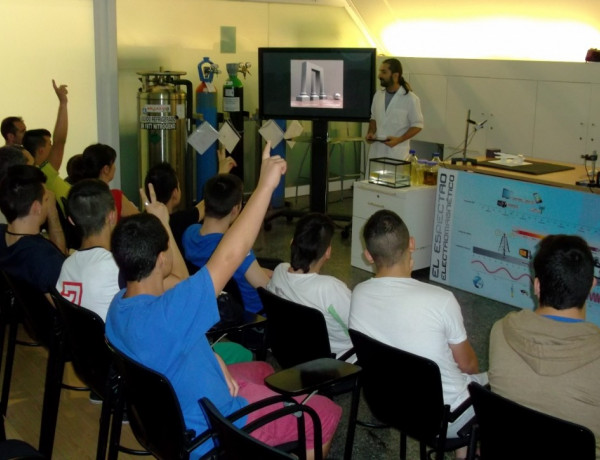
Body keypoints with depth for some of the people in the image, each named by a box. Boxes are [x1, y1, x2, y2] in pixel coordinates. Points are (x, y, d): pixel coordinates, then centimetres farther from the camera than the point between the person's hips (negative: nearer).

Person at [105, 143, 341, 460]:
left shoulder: (119, 305, -9)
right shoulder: (164, 314, -38)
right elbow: (229, 256, -40)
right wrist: (265, 185, -38)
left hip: (179, 412, 9)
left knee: (262, 371, 32)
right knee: (327, 415, 7)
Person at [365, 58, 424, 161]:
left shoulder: (411, 98, -6)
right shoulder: (378, 95, 11)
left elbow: (417, 125, -4)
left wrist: (399, 140, -16)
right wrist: (371, 132, 1)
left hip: (397, 153, -5)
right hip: (376, 151, 5)